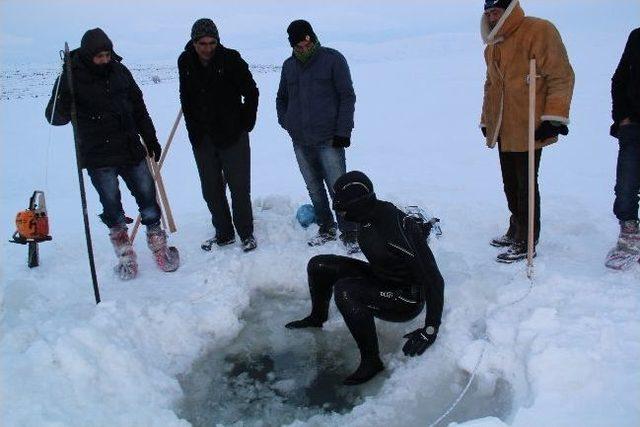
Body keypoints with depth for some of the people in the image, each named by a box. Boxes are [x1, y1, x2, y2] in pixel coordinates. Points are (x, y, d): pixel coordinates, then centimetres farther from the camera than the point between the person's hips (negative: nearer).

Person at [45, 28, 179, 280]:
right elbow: (55, 118, -11)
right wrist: (63, 103, -33)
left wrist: (151, 139, 15)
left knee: (147, 197, 6)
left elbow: (138, 107, 14)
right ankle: (125, 255, 20)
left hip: (131, 150, 4)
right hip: (99, 157, -3)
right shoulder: (72, 78, -8)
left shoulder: (119, 71, 4)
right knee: (112, 205, 4)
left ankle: (159, 247, 21)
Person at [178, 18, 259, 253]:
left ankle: (246, 234, 17)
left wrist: (245, 125, -3)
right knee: (211, 190, 10)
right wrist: (193, 129, 8)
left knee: (239, 188, 2)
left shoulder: (231, 59, -10)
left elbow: (251, 93, -3)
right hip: (202, 139, 4)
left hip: (232, 137, -4)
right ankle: (224, 234, 24)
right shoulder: (185, 62, 2)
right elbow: (185, 99, 13)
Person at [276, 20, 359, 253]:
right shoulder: (289, 66, 11)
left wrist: (343, 131, -11)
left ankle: (349, 233, 8)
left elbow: (347, 96, -5)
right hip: (300, 142, 5)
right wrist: (287, 124, 10)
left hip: (328, 140, -5)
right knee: (314, 188, 12)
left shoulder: (333, 59, -3)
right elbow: (281, 98, 24)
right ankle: (326, 228, 26)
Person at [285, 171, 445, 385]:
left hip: (407, 301, -8)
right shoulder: (368, 217, -7)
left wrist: (431, 329, -28)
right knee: (318, 265, 3)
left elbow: (433, 278, -30)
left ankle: (371, 361, -17)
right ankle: (317, 318, 30)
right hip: (378, 277, 9)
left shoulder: (398, 228, -33)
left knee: (345, 290, -33)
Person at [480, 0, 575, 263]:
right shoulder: (493, 45, 16)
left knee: (525, 186, -2)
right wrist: (486, 121, 24)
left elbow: (561, 76, -13)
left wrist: (554, 117, -17)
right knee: (510, 184, 15)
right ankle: (516, 231, 29)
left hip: (529, 130, -7)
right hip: (503, 131, 8)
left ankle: (526, 243, 8)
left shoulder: (539, 31, -8)